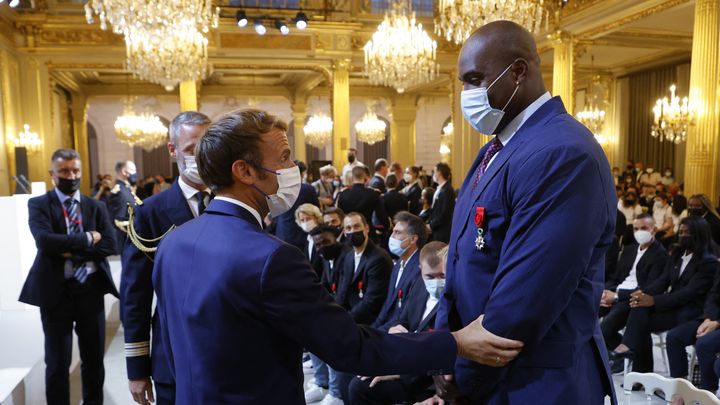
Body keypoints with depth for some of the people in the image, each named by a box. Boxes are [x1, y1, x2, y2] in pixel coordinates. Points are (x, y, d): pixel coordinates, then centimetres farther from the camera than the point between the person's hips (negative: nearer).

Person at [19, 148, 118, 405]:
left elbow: (110, 245, -3)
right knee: (57, 363, 8)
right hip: (55, 291, -2)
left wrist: (73, 251, -13)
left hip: (90, 290, 3)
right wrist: (88, 238, -13)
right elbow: (45, 241, -18)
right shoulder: (38, 204, -1)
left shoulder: (96, 206, 8)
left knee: (94, 359, 14)